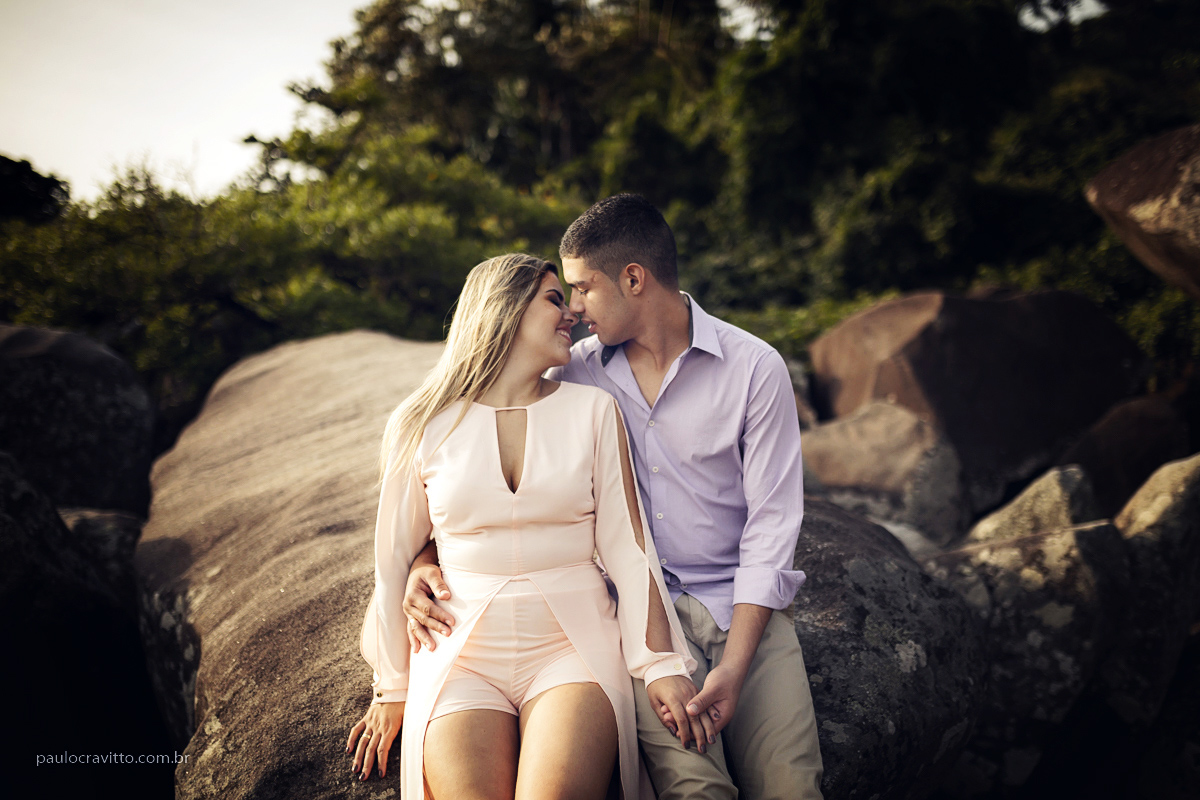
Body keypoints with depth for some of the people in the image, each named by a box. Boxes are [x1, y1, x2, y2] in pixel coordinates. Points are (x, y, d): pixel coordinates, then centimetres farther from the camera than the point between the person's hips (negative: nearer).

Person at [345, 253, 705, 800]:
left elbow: (626, 545, 2)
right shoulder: (423, 425, 3)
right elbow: (395, 559, 9)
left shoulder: (593, 412, 5)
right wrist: (391, 691, 14)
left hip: (573, 647, 0)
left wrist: (661, 663, -7)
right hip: (462, 655, 0)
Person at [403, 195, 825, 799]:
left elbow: (770, 523, -6)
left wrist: (733, 668, -15)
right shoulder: (576, 372, 5)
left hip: (742, 602, 0)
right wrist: (428, 559, -7)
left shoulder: (754, 368, -3)